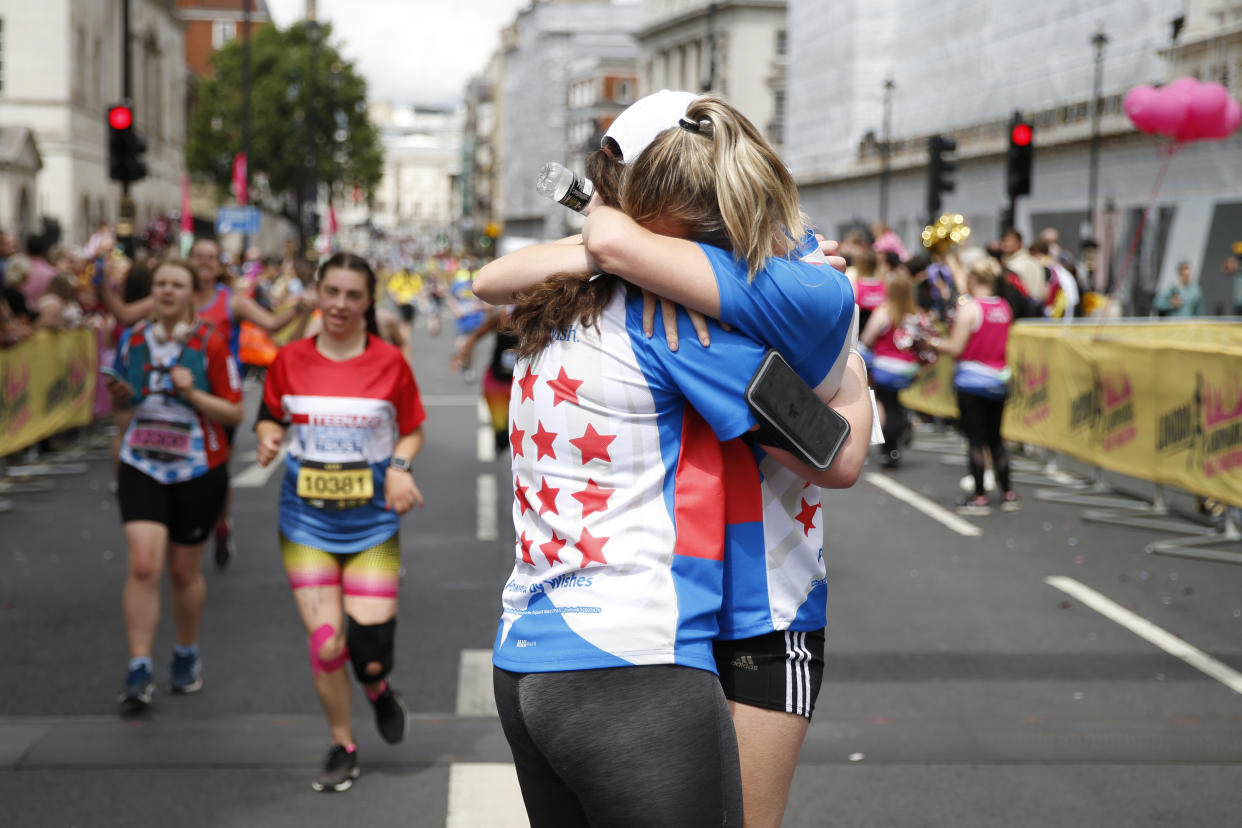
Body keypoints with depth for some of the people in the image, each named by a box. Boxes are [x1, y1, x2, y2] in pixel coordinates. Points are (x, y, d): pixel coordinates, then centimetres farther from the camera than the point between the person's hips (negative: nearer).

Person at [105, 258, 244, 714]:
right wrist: (121, 395, -3)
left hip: (198, 471, -2)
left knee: (184, 571, 11)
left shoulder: (210, 344, -7)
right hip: (142, 467, 2)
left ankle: (187, 655, 34)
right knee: (143, 565, -14)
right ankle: (138, 671, -8)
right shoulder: (133, 339, 4)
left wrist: (192, 393, -22)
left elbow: (234, 413, -7)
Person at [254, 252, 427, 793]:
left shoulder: (389, 362, -3)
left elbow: (412, 431, 6)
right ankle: (342, 747, 20)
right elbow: (271, 418, 12)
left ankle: (378, 689, 32)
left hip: (372, 524, -1)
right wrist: (269, 437, -10)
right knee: (325, 643, -4)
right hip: (307, 523, 1)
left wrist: (399, 465, -13)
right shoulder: (290, 360, 0)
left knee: (369, 651, -7)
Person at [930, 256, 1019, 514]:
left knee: (975, 439, 0)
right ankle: (1008, 494, 16)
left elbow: (956, 349, -15)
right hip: (999, 380, 6)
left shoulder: (969, 308, -14)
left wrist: (934, 342, 2)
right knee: (996, 438, 15)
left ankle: (980, 497, 3)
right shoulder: (1004, 307, 5)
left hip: (972, 379, -6)